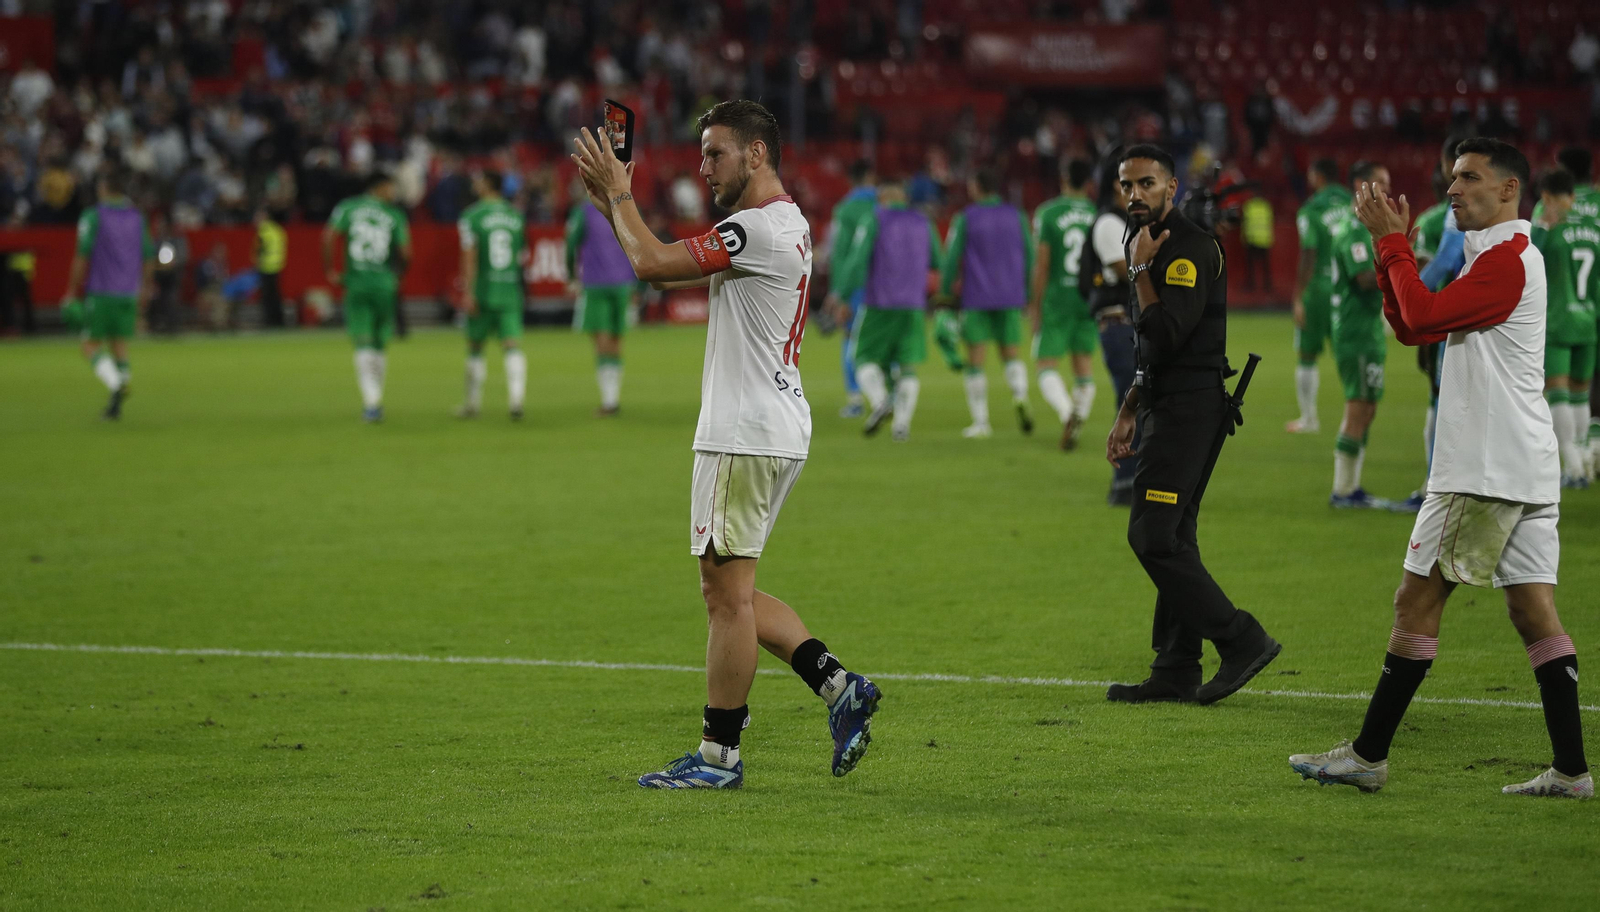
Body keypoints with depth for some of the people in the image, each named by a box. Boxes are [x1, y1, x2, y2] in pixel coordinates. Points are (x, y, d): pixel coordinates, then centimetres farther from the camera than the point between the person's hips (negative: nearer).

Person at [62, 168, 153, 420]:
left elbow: (82, 256, -10)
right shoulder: (137, 217, 8)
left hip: (100, 292, -5)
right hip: (129, 293, 5)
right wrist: (144, 286, 29)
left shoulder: (93, 216, -6)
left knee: (92, 346, 0)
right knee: (120, 345, 11)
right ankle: (116, 404, 2)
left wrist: (72, 291, -3)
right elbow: (148, 256, 14)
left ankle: (116, 385, -25)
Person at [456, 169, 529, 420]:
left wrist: (467, 292, -14)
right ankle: (516, 398, -22)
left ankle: (473, 403, 20)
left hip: (482, 292, -3)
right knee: (513, 346, -4)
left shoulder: (471, 216, -6)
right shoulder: (516, 215, 8)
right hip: (512, 291, 3)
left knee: (475, 347, 11)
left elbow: (469, 256, -12)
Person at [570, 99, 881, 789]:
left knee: (727, 592, -5)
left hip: (747, 435, -10)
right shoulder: (784, 225, 18)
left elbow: (651, 263, -18)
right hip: (774, 430, 10)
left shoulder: (758, 227, -16)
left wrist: (622, 195, -2)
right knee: (730, 590, 14)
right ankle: (838, 686, 8)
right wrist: (611, 204, 14)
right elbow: (666, 272, 22)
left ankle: (719, 754, 0)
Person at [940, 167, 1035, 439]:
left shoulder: (965, 218, -4)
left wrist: (944, 294, 6)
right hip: (1011, 299, 3)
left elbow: (951, 260, -5)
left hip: (976, 301, -3)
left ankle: (981, 421, 1)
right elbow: (1029, 257, 7)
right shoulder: (1016, 216, 4)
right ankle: (1020, 396, -18)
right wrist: (1026, 294, 17)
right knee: (1011, 356, 12)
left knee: (975, 359, 4)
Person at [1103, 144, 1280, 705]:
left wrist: (1140, 270, -13)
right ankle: (1176, 674, 12)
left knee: (1154, 537, -14)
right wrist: (1128, 414, 23)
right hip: (1169, 408, 10)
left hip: (1190, 408, -10)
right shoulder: (1157, 245, 18)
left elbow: (1165, 336, -23)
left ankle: (1242, 641, -10)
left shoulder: (1189, 248, -14)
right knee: (1170, 539, 10)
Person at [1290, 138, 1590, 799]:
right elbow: (1410, 328, 21)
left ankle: (1368, 756, -1)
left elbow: (1423, 314, -20)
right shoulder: (1494, 257, 21)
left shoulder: (1508, 258, -12)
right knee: (1533, 612, 5)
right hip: (1527, 470, 10)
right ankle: (1571, 769, 1)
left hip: (1485, 469, -10)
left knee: (1417, 602, -5)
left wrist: (1392, 242, -8)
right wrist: (1393, 247, 11)